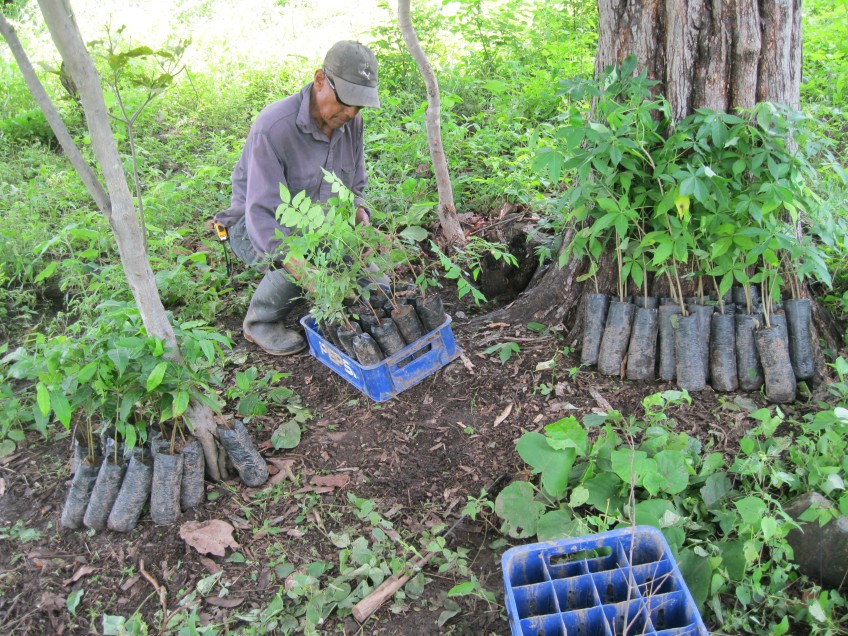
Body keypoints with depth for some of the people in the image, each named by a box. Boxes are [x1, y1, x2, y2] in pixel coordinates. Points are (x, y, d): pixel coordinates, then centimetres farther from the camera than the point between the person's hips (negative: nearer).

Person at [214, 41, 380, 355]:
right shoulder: (274, 127, -29)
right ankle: (260, 321, -10)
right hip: (256, 229, -6)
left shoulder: (351, 123, -8)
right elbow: (262, 213, -35)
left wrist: (358, 211, -20)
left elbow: (354, 186, 5)